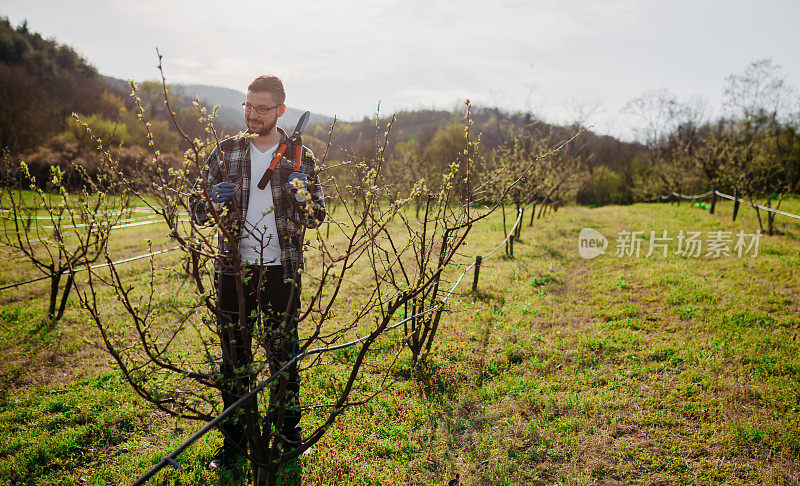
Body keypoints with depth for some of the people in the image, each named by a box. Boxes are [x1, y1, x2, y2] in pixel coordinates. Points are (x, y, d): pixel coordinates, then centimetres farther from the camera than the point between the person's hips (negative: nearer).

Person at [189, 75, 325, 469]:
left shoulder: (300, 156, 3)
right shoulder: (225, 152, 6)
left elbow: (316, 218, 3)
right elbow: (197, 210, 6)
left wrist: (301, 193, -18)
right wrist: (214, 200, -17)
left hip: (281, 269, -1)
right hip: (233, 269, 2)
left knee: (283, 354, 7)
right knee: (234, 355, 10)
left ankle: (287, 434, 26)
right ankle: (235, 439, 26)